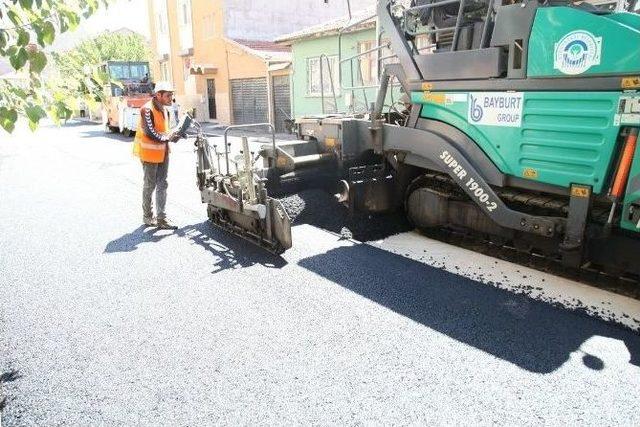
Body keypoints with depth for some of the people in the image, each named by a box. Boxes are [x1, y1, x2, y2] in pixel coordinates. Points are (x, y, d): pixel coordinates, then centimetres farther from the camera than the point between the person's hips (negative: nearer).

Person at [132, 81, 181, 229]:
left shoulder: (161, 108, 10)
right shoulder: (147, 109, -18)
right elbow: (150, 133, -22)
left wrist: (172, 135, 0)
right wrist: (168, 137, -13)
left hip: (162, 152, 8)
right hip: (149, 152, -8)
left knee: (162, 185, 7)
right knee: (150, 185, 4)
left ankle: (161, 218, 12)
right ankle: (147, 216, 19)